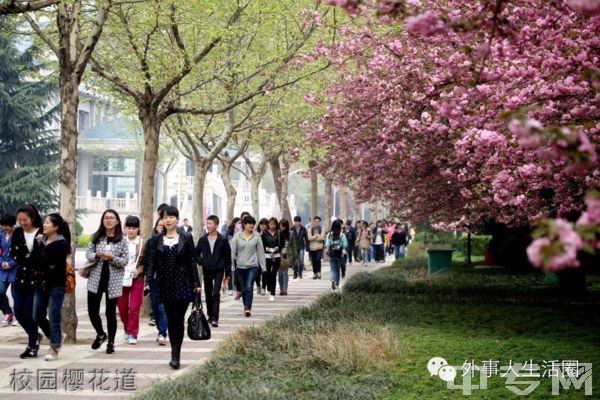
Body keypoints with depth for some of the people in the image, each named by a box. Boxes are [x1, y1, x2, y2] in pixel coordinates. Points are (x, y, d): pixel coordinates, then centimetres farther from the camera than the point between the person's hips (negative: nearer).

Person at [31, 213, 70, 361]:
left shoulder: (61, 243, -11)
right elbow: (37, 258, 6)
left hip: (56, 285, -7)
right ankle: (57, 337, 30)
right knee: (38, 317, 9)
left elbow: (47, 260, -21)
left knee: (54, 318, -3)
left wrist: (34, 259, -7)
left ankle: (54, 348, 7)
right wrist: (43, 267, -12)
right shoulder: (42, 240, 11)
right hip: (41, 283, 7)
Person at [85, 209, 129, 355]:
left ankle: (111, 342, 18)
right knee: (92, 311, 1)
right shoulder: (96, 237, 5)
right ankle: (100, 334, 29)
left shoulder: (122, 240, -1)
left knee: (111, 312, 3)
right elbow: (88, 254, 4)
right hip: (96, 279, 2)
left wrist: (112, 258, -20)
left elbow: (125, 261, -4)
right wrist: (97, 255, -16)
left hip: (113, 280, -2)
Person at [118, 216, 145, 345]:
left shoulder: (143, 243, -3)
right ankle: (127, 329, 30)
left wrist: (139, 270, -15)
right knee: (122, 307, 8)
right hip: (121, 278, 2)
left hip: (137, 278, -2)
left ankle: (133, 334, 5)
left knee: (134, 308, -4)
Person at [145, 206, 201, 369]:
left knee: (178, 319, -6)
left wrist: (196, 283, -1)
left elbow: (192, 262, 2)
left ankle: (175, 355, -6)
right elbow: (151, 263, 6)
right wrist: (148, 282, -5)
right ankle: (175, 354, 13)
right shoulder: (157, 240, 7)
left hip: (183, 285, -2)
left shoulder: (186, 238, 1)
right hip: (165, 286, 2)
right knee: (171, 320, 5)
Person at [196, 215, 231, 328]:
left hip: (218, 270, -4)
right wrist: (201, 262, -1)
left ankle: (215, 318, -16)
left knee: (216, 294, -12)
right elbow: (197, 253, 17)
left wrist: (227, 273, 0)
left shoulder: (222, 240, -5)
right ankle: (210, 316, 24)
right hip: (206, 270, 4)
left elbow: (227, 256, 0)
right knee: (208, 294, 11)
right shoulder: (203, 239, 3)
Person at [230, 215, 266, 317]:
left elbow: (260, 251, 4)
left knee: (249, 287, -17)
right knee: (243, 288, 11)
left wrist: (263, 266, 4)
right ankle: (246, 306, 29)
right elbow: (232, 251, 0)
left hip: (252, 266, -1)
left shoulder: (257, 236, 0)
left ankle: (248, 308, -18)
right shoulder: (237, 236, -1)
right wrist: (231, 265, -4)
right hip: (240, 266, 2)